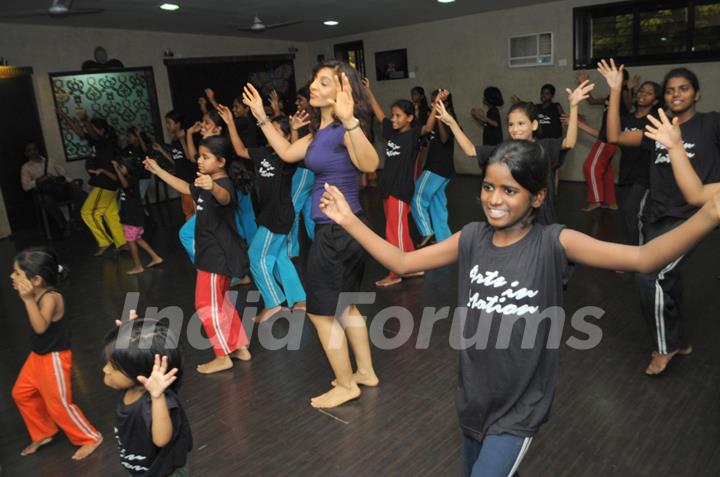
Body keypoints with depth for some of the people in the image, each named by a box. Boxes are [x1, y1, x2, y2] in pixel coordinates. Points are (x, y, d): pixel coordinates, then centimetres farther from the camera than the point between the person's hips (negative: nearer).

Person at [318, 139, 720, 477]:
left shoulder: (554, 243, -17)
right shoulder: (471, 239, -5)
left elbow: (643, 258, -26)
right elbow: (402, 263, 1)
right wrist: (349, 219, -2)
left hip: (519, 409, -4)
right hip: (473, 400, 5)